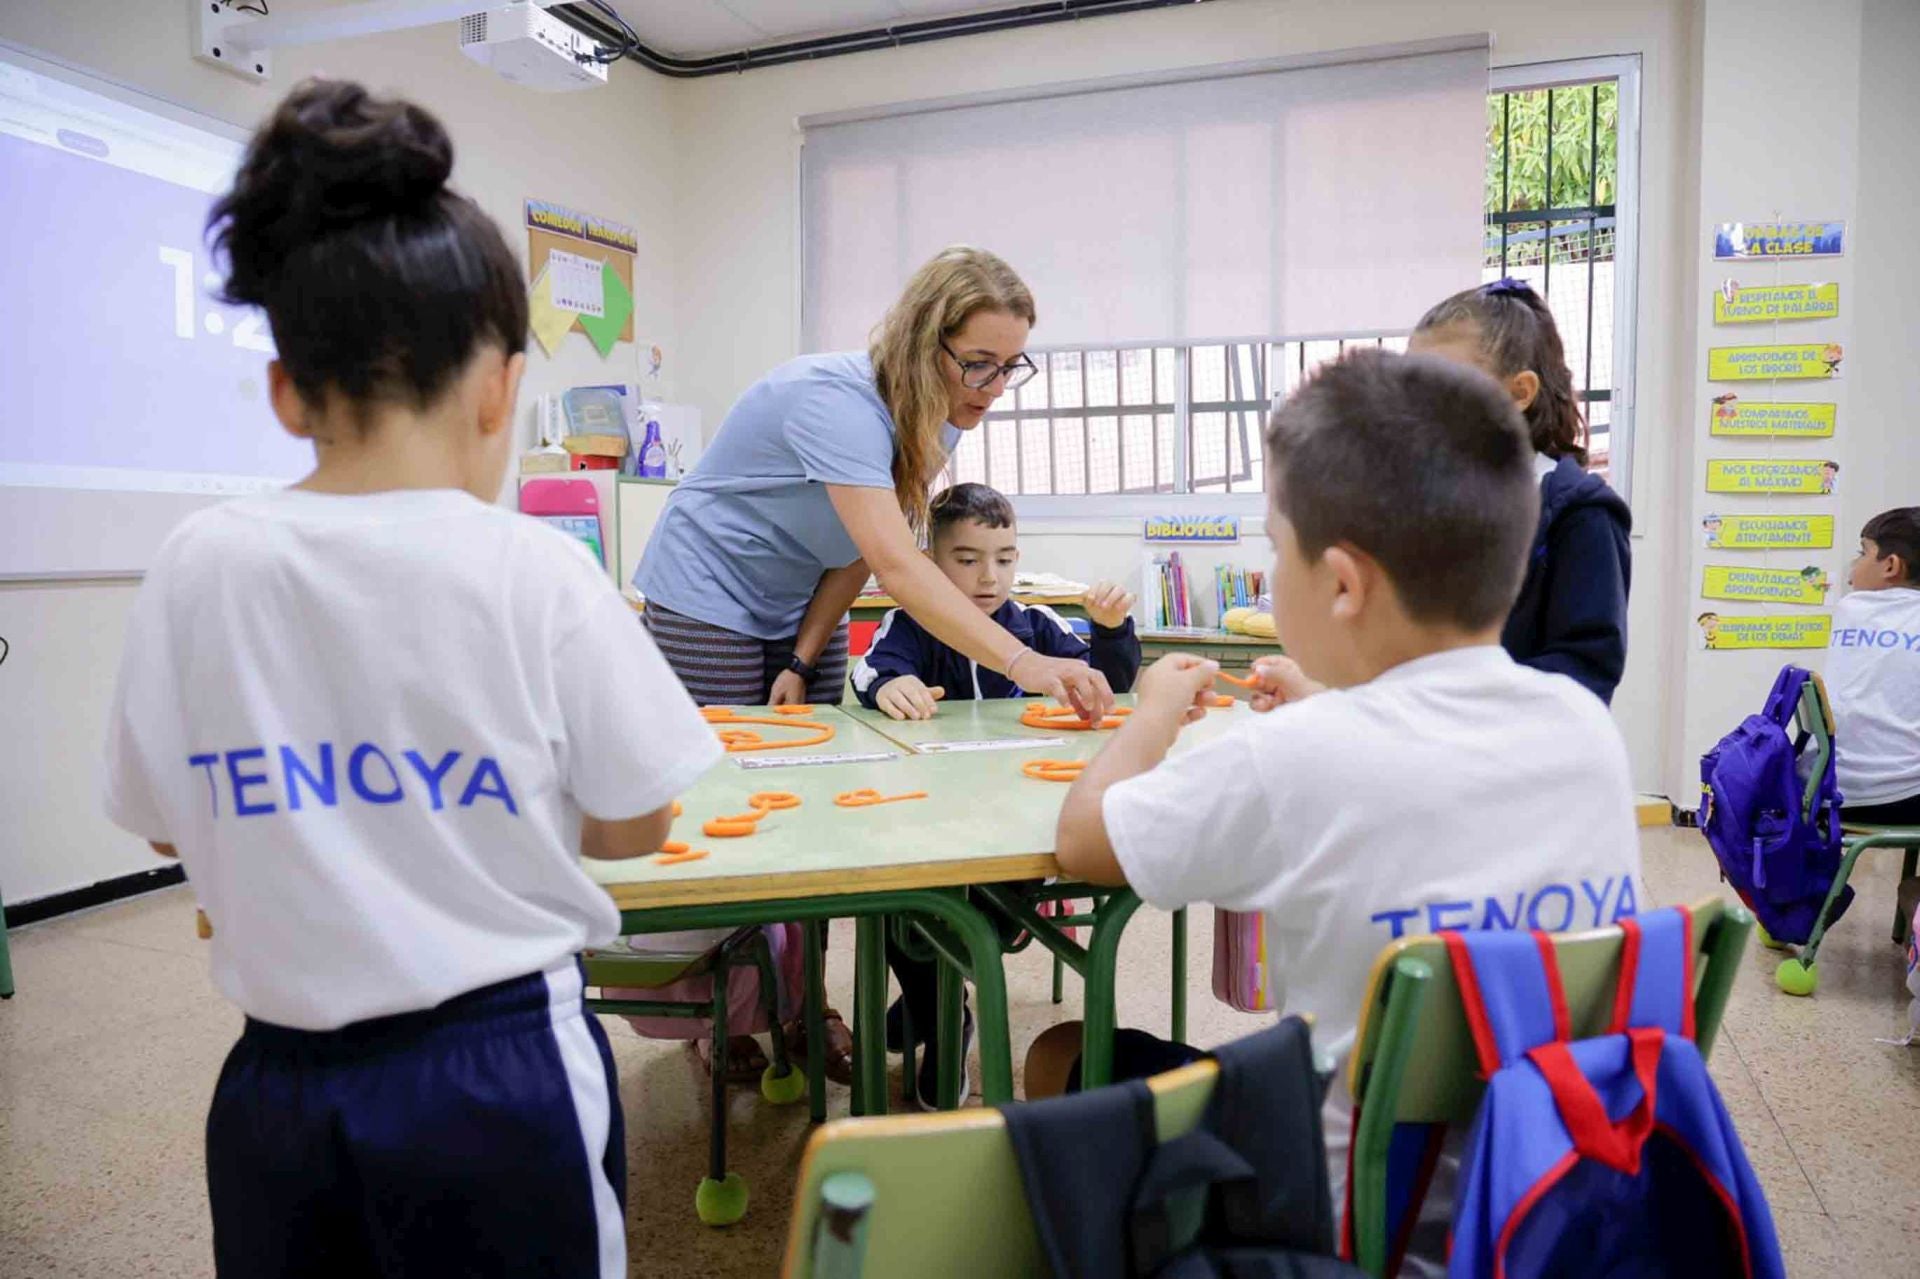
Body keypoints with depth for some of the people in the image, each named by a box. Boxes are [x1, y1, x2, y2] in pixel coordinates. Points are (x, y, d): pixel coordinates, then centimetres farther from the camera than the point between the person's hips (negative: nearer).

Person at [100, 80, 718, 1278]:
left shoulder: (197, 568, -7)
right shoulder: (538, 573, -16)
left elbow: (166, 823, 6)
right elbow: (633, 825, -6)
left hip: (281, 1088, 3)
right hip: (502, 1076, -2)